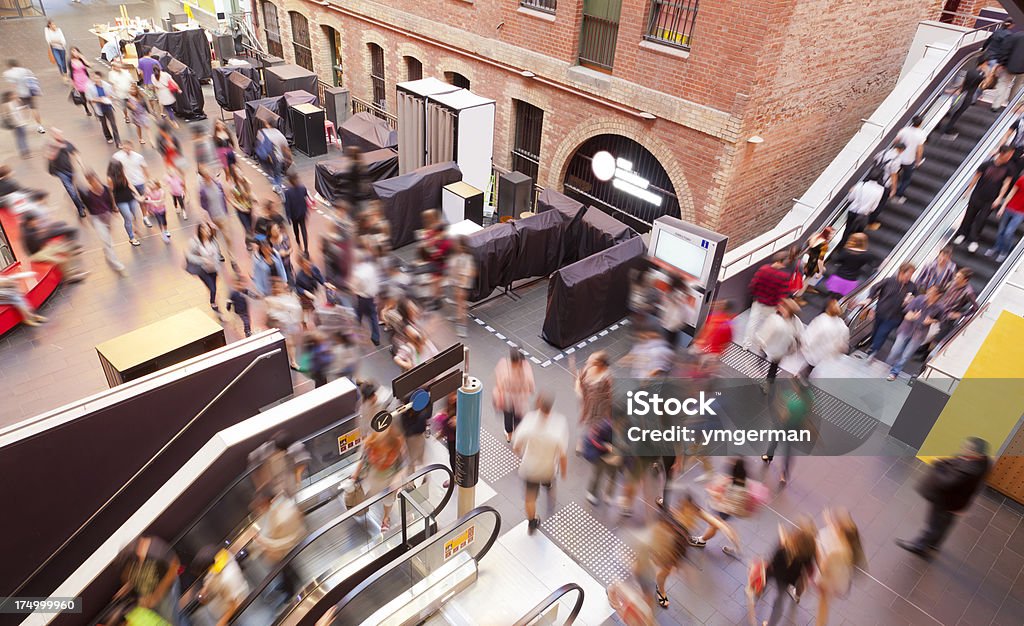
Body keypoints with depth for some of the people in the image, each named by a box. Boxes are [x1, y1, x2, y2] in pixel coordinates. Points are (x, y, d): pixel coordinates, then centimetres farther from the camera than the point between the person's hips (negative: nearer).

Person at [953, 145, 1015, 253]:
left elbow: (1006, 184, -5)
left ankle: (973, 240, 11)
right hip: (977, 196, 0)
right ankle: (962, 234, 30)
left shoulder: (1008, 168, -7)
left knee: (981, 219, 1)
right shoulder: (987, 164, -9)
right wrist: (968, 190, 4)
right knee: (969, 216, 11)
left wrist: (999, 198, -11)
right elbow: (976, 177, 1)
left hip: (990, 200, 0)